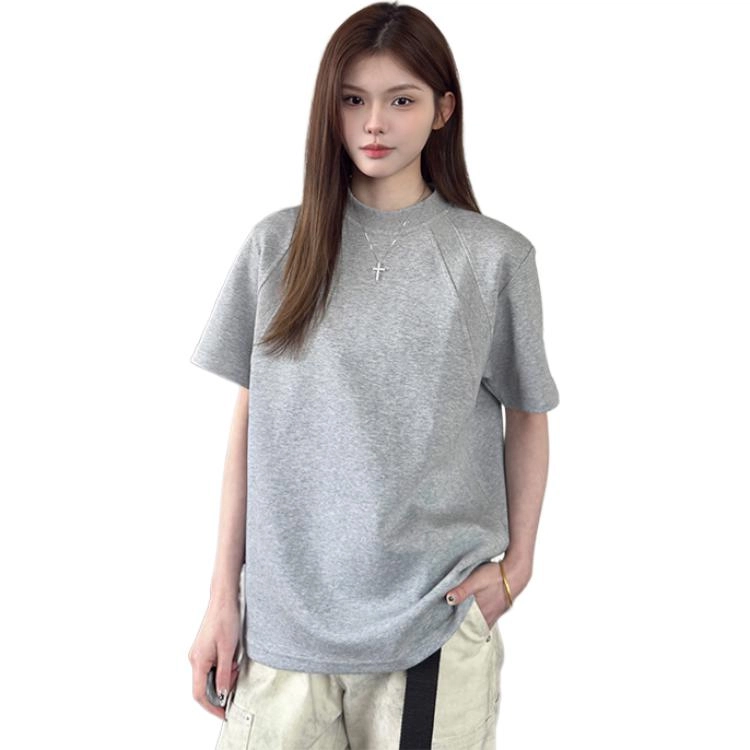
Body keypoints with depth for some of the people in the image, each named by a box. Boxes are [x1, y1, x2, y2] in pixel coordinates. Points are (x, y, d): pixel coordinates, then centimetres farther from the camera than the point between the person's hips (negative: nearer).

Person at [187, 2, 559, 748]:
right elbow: (250, 418, 5)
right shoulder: (276, 245, 2)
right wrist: (224, 594, 4)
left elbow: (526, 418, 7)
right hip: (282, 618, 1)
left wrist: (516, 566, -1)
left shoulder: (495, 258, -2)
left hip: (434, 621, -1)